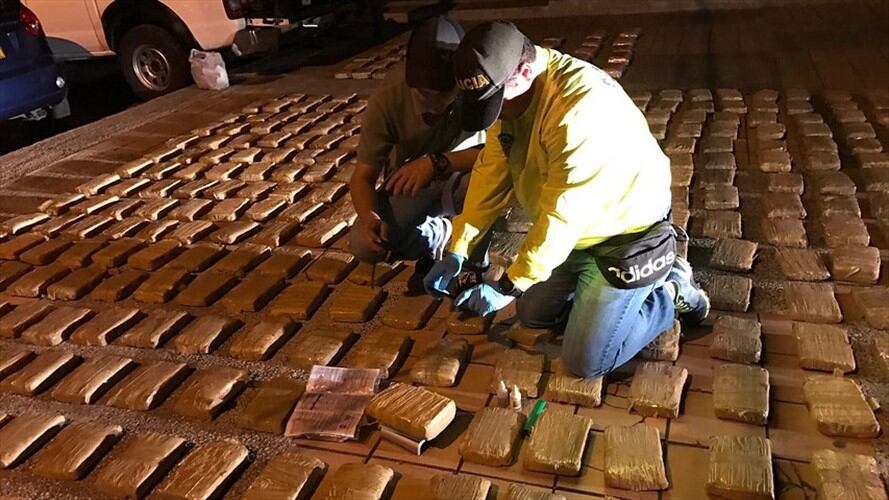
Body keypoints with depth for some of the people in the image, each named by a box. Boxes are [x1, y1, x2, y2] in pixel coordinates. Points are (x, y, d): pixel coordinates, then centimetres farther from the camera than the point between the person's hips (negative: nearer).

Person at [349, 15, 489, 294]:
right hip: (409, 186, 1)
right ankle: (440, 236, 6)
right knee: (364, 244, -24)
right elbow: (363, 177, -20)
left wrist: (437, 162, -47)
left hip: (459, 181, -1)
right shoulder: (388, 99, -26)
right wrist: (369, 217, -42)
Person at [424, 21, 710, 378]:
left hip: (627, 235, -8)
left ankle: (672, 291, 13)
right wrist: (457, 250, -12)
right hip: (576, 233, 8)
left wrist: (508, 287, -26)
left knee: (586, 361, -4)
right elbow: (491, 173, -5)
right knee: (532, 315, 19)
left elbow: (562, 215, -33)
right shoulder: (506, 91, -9)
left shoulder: (581, 107, -36)